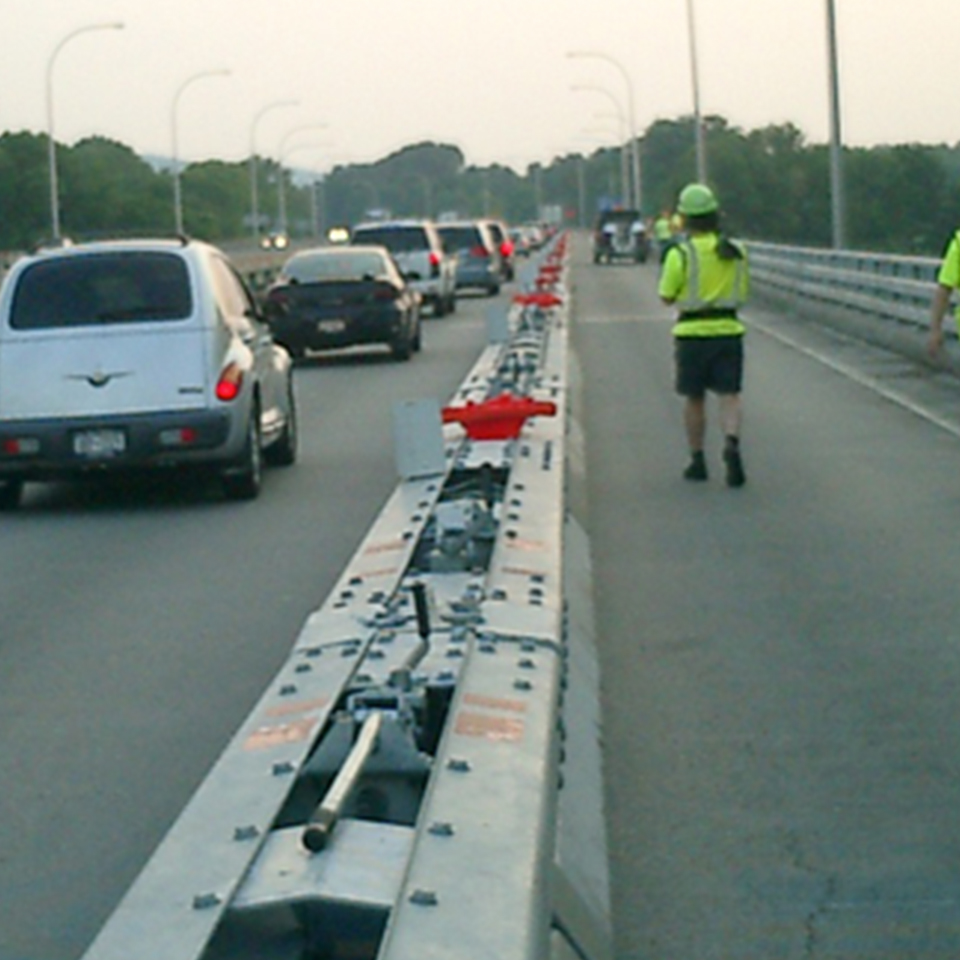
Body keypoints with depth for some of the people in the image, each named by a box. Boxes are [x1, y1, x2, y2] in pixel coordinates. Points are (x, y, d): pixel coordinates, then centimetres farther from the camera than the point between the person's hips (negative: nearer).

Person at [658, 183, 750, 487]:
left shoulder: (680, 254, -10)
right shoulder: (735, 252, 2)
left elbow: (667, 297, -4)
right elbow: (743, 293, 11)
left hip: (692, 333, -2)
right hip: (728, 330, 2)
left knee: (694, 399, 11)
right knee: (729, 395, 1)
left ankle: (697, 460, 18)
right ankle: (732, 445, -24)